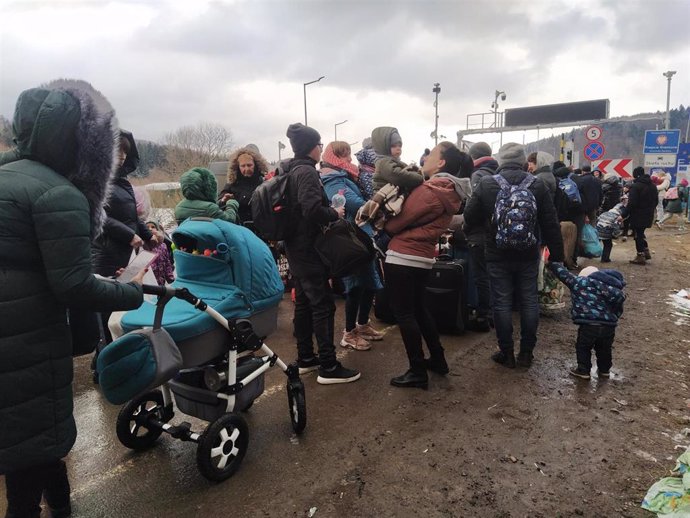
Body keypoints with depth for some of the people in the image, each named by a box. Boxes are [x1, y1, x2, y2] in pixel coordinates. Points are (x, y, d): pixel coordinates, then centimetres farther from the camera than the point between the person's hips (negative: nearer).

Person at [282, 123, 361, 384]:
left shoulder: (290, 171, 14)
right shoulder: (306, 171, -16)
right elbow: (313, 209, -28)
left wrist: (328, 210, 13)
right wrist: (335, 214, -12)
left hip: (296, 247, 10)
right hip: (309, 248, -10)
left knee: (303, 303, 14)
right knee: (323, 305, -6)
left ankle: (305, 358, 24)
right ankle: (328, 367, -1)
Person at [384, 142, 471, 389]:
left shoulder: (429, 191, -18)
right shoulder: (449, 192, 11)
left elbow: (397, 223, -13)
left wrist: (383, 223, 7)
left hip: (402, 257, -9)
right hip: (422, 258, 9)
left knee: (404, 314, 0)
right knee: (418, 308, 22)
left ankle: (417, 372, 9)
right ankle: (438, 359, 32)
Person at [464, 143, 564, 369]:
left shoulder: (486, 184, -8)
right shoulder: (537, 184, -3)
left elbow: (470, 218, -5)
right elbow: (551, 224, -1)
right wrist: (557, 255, 7)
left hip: (498, 255, -2)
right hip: (528, 255, 2)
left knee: (502, 303, 7)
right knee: (529, 301, 12)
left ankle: (506, 352, 16)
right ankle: (526, 352, 21)